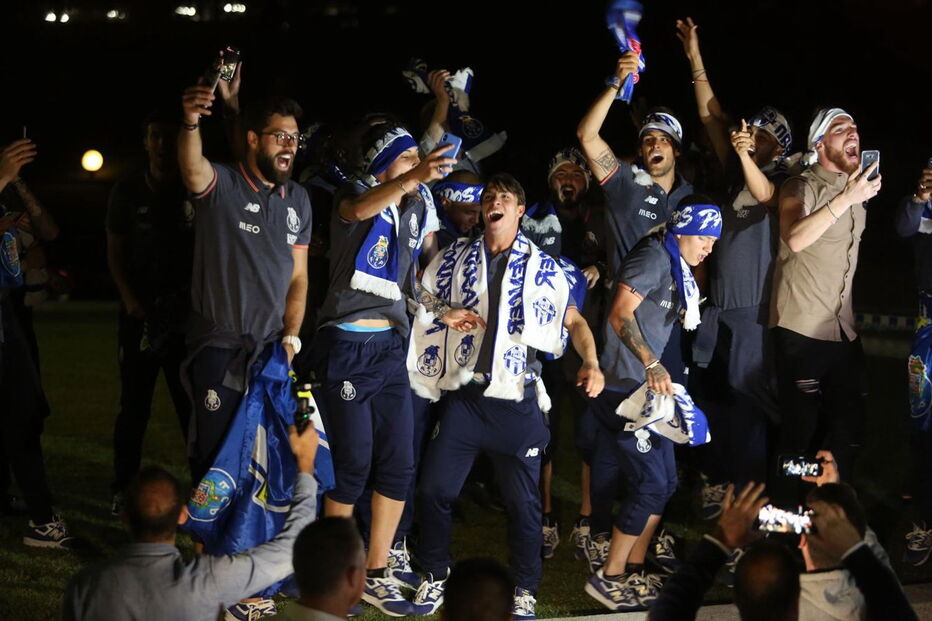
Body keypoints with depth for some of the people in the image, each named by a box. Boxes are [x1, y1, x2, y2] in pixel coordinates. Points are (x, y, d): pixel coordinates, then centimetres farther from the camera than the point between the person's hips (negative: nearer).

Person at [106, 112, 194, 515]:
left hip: (187, 313, 0)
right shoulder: (127, 192, 5)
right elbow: (115, 252, 7)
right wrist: (130, 299, -8)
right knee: (133, 405, 4)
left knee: (194, 403, 0)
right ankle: (123, 491, 10)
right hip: (140, 314, 0)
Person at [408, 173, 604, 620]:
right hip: (463, 395, 2)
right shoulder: (456, 257, 9)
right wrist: (444, 312, -7)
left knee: (523, 500, 3)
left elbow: (573, 320, 3)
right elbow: (419, 296, 13)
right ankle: (435, 577, 18)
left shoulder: (541, 267, 4)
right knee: (434, 488, 0)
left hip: (516, 400, -1)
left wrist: (591, 363, -13)